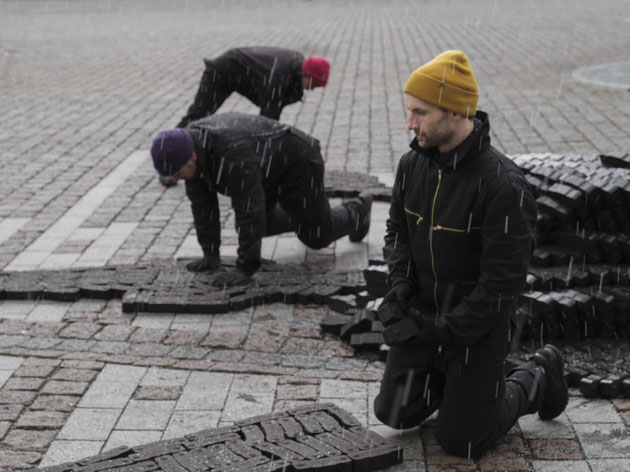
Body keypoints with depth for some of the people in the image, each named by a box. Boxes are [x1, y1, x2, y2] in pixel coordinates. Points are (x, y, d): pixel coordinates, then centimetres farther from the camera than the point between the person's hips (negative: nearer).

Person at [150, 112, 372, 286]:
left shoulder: (234, 155, -43)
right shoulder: (188, 145, -18)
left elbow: (249, 211, -40)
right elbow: (202, 203, -11)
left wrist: (245, 268, -37)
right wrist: (210, 254, -13)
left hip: (296, 163, -7)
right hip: (267, 169, 7)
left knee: (316, 234, 5)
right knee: (261, 223, 15)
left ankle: (356, 212, 34)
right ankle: (304, 212, 38)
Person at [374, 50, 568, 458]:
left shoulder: (503, 185, -28)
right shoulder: (413, 164, -7)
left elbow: (503, 282, -25)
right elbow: (399, 231, 8)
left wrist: (443, 332, -22)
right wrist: (400, 291, -10)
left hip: (478, 322, -6)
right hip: (424, 313, 6)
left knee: (460, 441, 3)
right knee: (395, 414, 8)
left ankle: (536, 379, 25)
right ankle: (449, 375, 31)